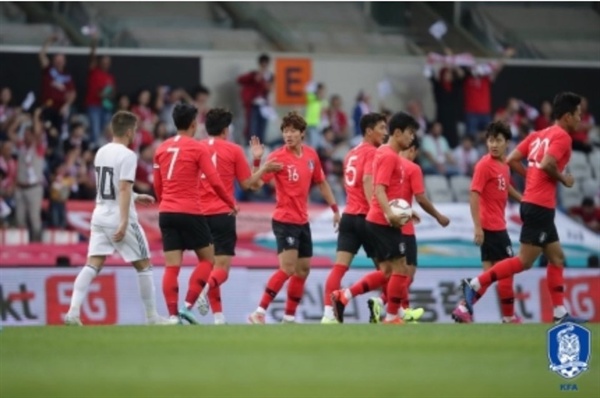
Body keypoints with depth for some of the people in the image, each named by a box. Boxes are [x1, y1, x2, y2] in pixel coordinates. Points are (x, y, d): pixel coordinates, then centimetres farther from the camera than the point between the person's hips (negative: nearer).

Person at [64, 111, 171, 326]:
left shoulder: (101, 152, 11)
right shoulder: (127, 155, -13)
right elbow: (123, 188, -21)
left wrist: (135, 197, 32)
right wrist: (124, 222, -25)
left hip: (100, 215, 7)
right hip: (119, 218, -7)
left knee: (93, 265, 0)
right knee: (144, 265, 7)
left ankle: (73, 312, -15)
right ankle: (152, 316, 13)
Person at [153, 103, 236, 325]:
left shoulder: (162, 149, 10)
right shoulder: (197, 149, -5)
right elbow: (215, 182, -8)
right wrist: (232, 204, 6)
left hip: (166, 213, 5)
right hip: (190, 213, -5)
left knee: (171, 267, 2)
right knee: (207, 260, 8)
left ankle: (173, 315, -6)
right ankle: (188, 306, -6)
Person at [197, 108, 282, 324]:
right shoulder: (234, 150, -2)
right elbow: (247, 184, 3)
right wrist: (263, 166, 16)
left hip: (199, 215, 4)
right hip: (223, 214, -4)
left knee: (208, 264, 14)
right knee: (222, 268, -3)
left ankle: (218, 316, 11)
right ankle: (205, 288, -36)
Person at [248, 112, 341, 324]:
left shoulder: (311, 155, 4)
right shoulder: (278, 157, -13)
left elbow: (321, 183, 18)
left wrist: (335, 209, 18)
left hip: (303, 221, 7)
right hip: (285, 220, -7)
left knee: (303, 269, 9)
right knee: (287, 268, -18)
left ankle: (289, 317, 18)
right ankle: (259, 313, -16)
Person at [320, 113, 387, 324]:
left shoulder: (352, 153, 17)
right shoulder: (372, 152, -8)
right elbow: (368, 181, -22)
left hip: (349, 215, 7)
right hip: (366, 217, -7)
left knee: (340, 267, -5)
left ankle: (328, 313, -16)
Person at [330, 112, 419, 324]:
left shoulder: (384, 153, 16)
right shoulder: (390, 156, -14)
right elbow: (379, 190, -23)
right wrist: (390, 214, -36)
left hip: (378, 220, 10)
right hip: (384, 222, -10)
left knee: (387, 272, 13)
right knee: (400, 269, -3)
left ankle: (343, 296, 9)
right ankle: (392, 317, 4)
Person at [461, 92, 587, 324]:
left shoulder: (538, 135, 15)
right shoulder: (562, 136, -9)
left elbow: (511, 160, 9)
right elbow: (547, 164, -23)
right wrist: (564, 179, -6)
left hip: (533, 204, 10)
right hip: (540, 206, -10)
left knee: (557, 258, 12)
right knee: (525, 261, -8)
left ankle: (560, 313, 11)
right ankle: (475, 285, -10)